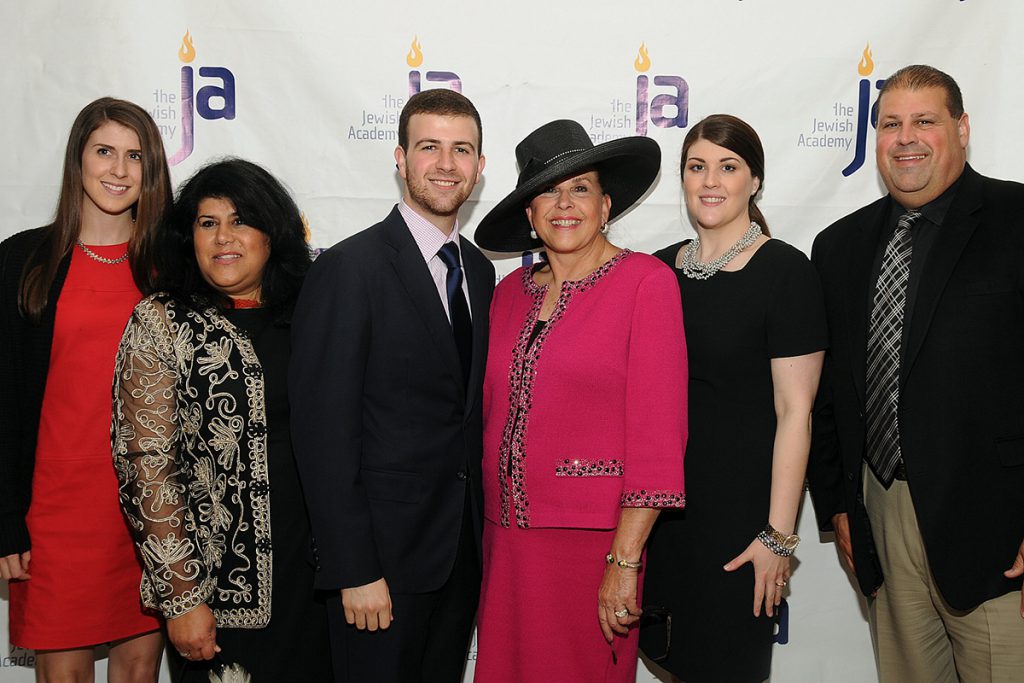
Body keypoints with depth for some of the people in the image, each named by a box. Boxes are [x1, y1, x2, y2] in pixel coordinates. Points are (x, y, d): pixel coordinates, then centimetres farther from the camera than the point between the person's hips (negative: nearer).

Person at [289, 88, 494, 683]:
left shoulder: (480, 271, 9)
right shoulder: (350, 268, -12)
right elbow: (324, 431, -15)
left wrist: (484, 531, 8)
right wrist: (354, 570, -17)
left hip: (465, 548, 7)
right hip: (384, 553, -6)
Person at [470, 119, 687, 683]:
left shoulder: (645, 282, -8)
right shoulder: (511, 292, 8)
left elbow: (657, 431, -12)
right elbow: (493, 415, 12)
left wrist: (624, 561, -16)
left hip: (592, 537, -5)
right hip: (507, 532, 5)